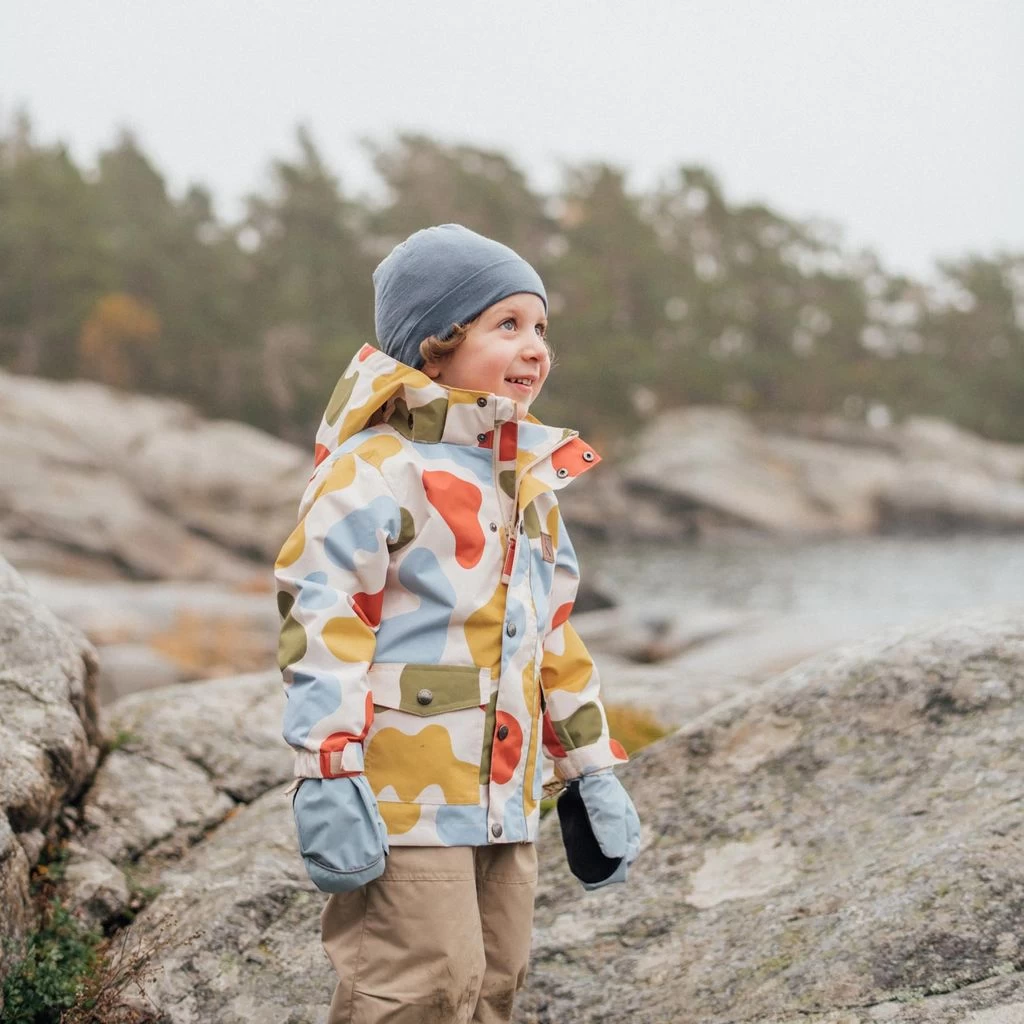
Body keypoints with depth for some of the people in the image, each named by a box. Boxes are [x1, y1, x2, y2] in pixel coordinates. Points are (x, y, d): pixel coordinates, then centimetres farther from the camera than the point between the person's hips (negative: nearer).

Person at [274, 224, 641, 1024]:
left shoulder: (531, 480, 16)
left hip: (503, 798, 8)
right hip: (403, 800, -8)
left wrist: (591, 769, 20)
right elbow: (321, 620, -16)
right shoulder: (377, 469, -11)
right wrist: (328, 777, -21)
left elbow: (555, 635, 21)